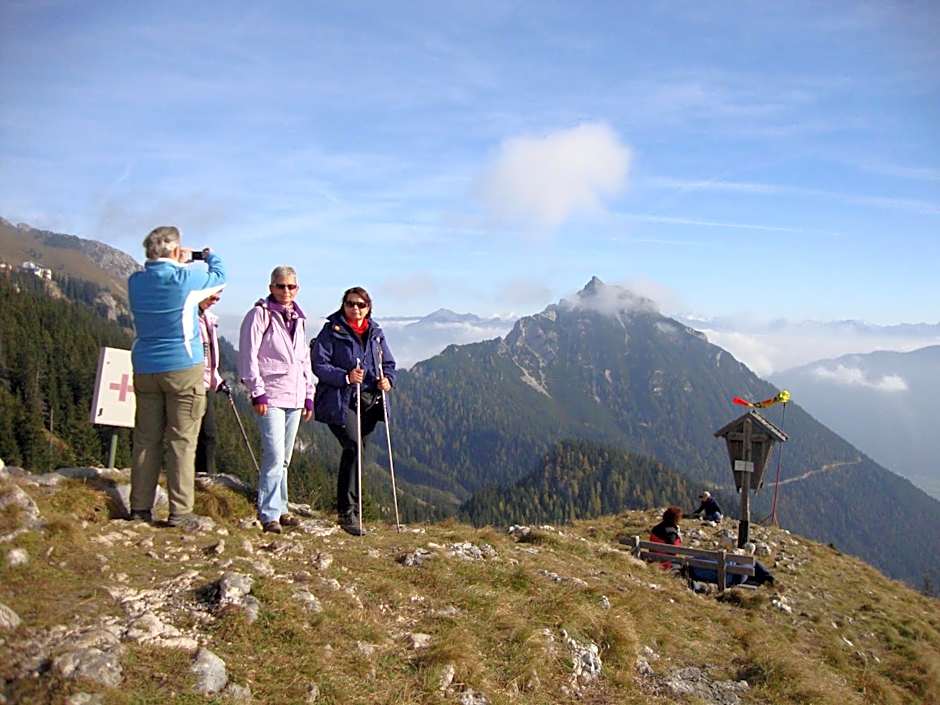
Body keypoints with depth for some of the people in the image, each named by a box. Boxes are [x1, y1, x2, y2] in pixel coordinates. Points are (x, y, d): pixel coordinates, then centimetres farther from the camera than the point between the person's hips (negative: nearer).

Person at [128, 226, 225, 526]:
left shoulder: (136, 281, 4)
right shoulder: (184, 277, -10)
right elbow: (219, 276, 8)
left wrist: (179, 264, 27)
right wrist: (211, 255, 26)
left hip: (145, 368, 5)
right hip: (183, 368, -5)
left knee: (146, 440, 10)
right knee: (182, 441, -2)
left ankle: (140, 509, 14)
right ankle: (180, 512, -1)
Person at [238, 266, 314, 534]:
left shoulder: (299, 319, 18)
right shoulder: (259, 314, -3)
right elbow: (248, 356, -8)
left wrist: (309, 396, 18)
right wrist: (257, 392, -13)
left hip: (294, 397, 7)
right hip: (270, 396, -7)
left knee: (284, 458, 11)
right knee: (274, 456, -13)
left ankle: (279, 509, 20)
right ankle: (269, 514, -6)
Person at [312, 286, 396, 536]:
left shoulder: (375, 333, 13)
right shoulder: (331, 331, -2)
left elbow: (388, 363, 19)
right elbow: (319, 365, -8)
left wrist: (387, 379, -4)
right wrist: (345, 377, -23)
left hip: (369, 401, 5)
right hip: (339, 402, -5)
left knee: (353, 452, 11)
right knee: (355, 447, -20)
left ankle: (346, 510, 24)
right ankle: (348, 512, -14)